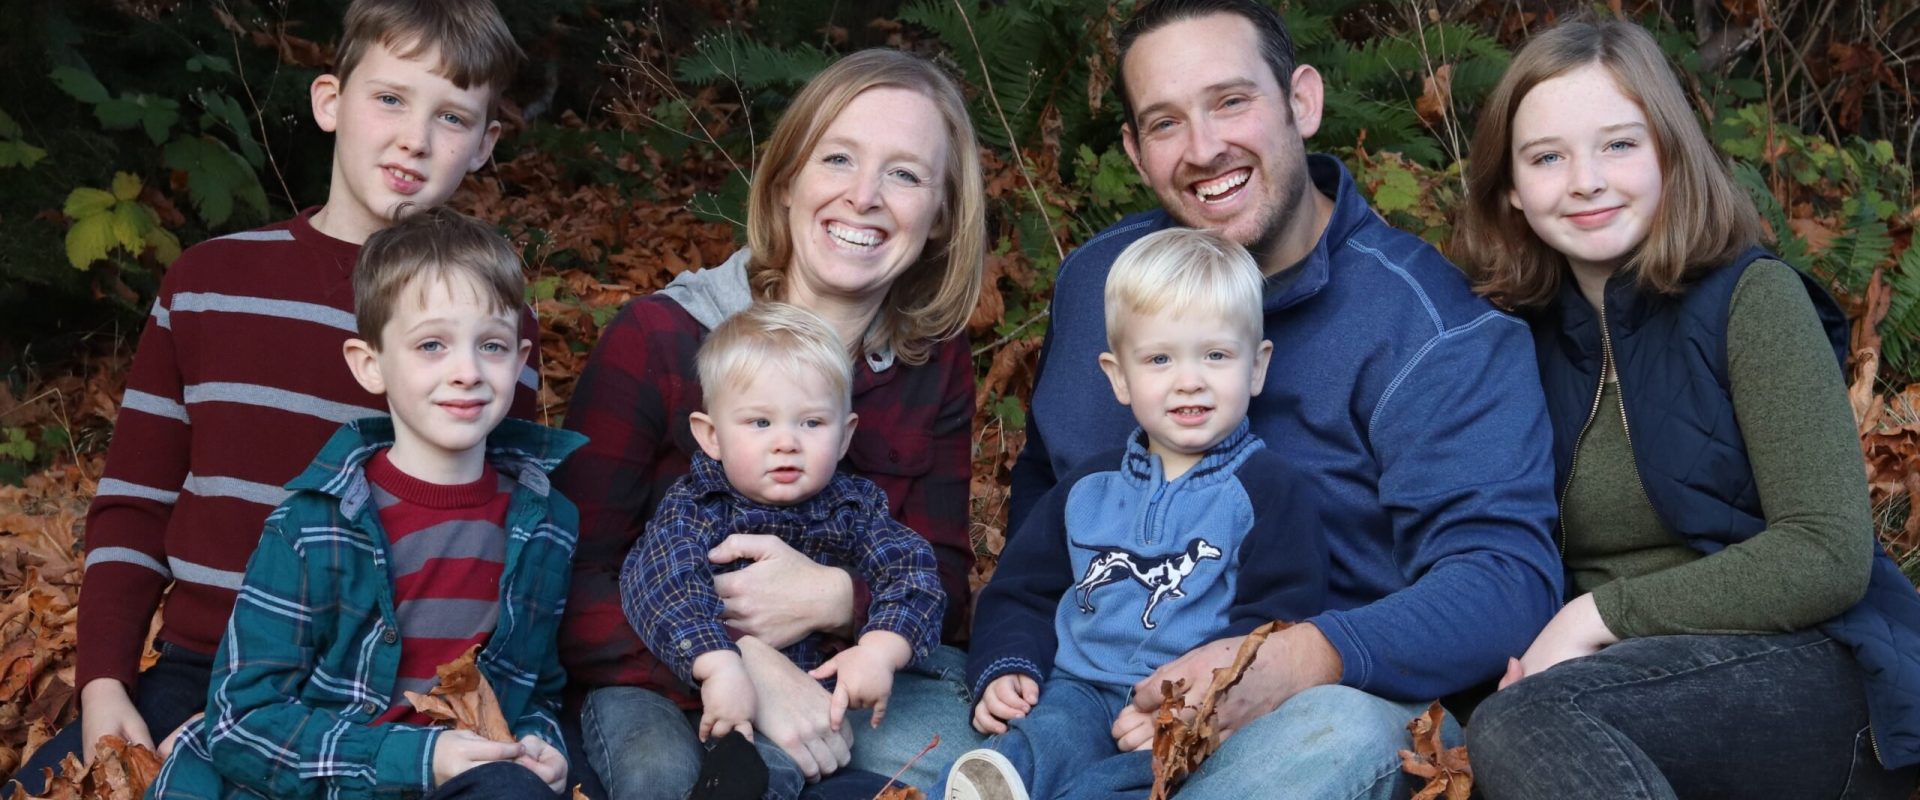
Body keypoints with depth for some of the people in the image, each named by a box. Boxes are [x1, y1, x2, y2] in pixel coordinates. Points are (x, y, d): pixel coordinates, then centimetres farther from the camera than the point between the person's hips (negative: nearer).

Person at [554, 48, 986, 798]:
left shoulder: (937, 365, 0)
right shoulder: (654, 341, -10)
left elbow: (942, 582, 0)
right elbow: (575, 589, -14)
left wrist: (831, 599, -24)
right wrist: (740, 664, -31)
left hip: (869, 669, 4)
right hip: (662, 676, -3)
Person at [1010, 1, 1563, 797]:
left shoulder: (1426, 327, -9)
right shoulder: (1096, 278, 8)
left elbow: (1507, 577, -18)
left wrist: (1301, 660, -36)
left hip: (1336, 696, -2)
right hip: (1108, 696, 3)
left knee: (1345, 732, -38)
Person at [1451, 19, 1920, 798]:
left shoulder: (1751, 298, -4)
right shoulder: (1531, 337, 10)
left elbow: (1829, 557, -12)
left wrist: (1602, 612, -15)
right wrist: (1527, 645, -11)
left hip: (1813, 673, -4)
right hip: (1643, 687, 5)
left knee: (1521, 727, -32)